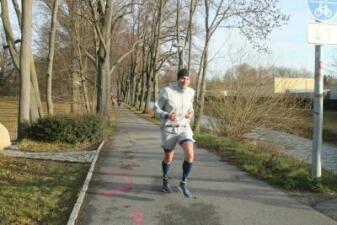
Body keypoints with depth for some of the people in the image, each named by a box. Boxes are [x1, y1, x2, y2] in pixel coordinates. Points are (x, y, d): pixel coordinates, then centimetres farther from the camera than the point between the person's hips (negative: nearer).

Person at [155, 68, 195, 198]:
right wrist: (167, 116, -27)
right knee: (168, 159, 14)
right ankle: (165, 179, 46)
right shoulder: (166, 91, -14)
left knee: (190, 155, -22)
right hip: (169, 129, -2)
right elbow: (157, 110, -6)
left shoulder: (190, 92, -1)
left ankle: (183, 184, -3)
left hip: (184, 129, 2)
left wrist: (191, 113, -4)